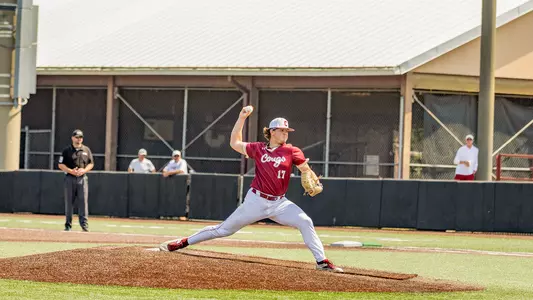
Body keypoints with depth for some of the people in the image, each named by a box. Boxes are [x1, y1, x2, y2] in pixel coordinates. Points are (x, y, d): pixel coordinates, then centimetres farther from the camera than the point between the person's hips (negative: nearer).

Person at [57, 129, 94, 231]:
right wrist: (71, 171, -14)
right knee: (69, 202, 1)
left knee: (83, 201, -5)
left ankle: (84, 224, -5)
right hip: (70, 178, -1)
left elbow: (91, 164, 13)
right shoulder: (67, 150, 2)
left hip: (82, 178, 1)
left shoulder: (86, 150, 10)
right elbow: (60, 165, 0)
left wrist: (84, 170, -7)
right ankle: (68, 225, 7)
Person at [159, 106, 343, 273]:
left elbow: (306, 170, 1)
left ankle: (321, 261, -16)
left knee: (305, 222, -20)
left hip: (280, 203, 0)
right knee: (225, 229, 3)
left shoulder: (291, 152, -1)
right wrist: (242, 118, 4)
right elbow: (235, 143, 9)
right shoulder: (259, 149, 2)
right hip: (256, 201, 0)